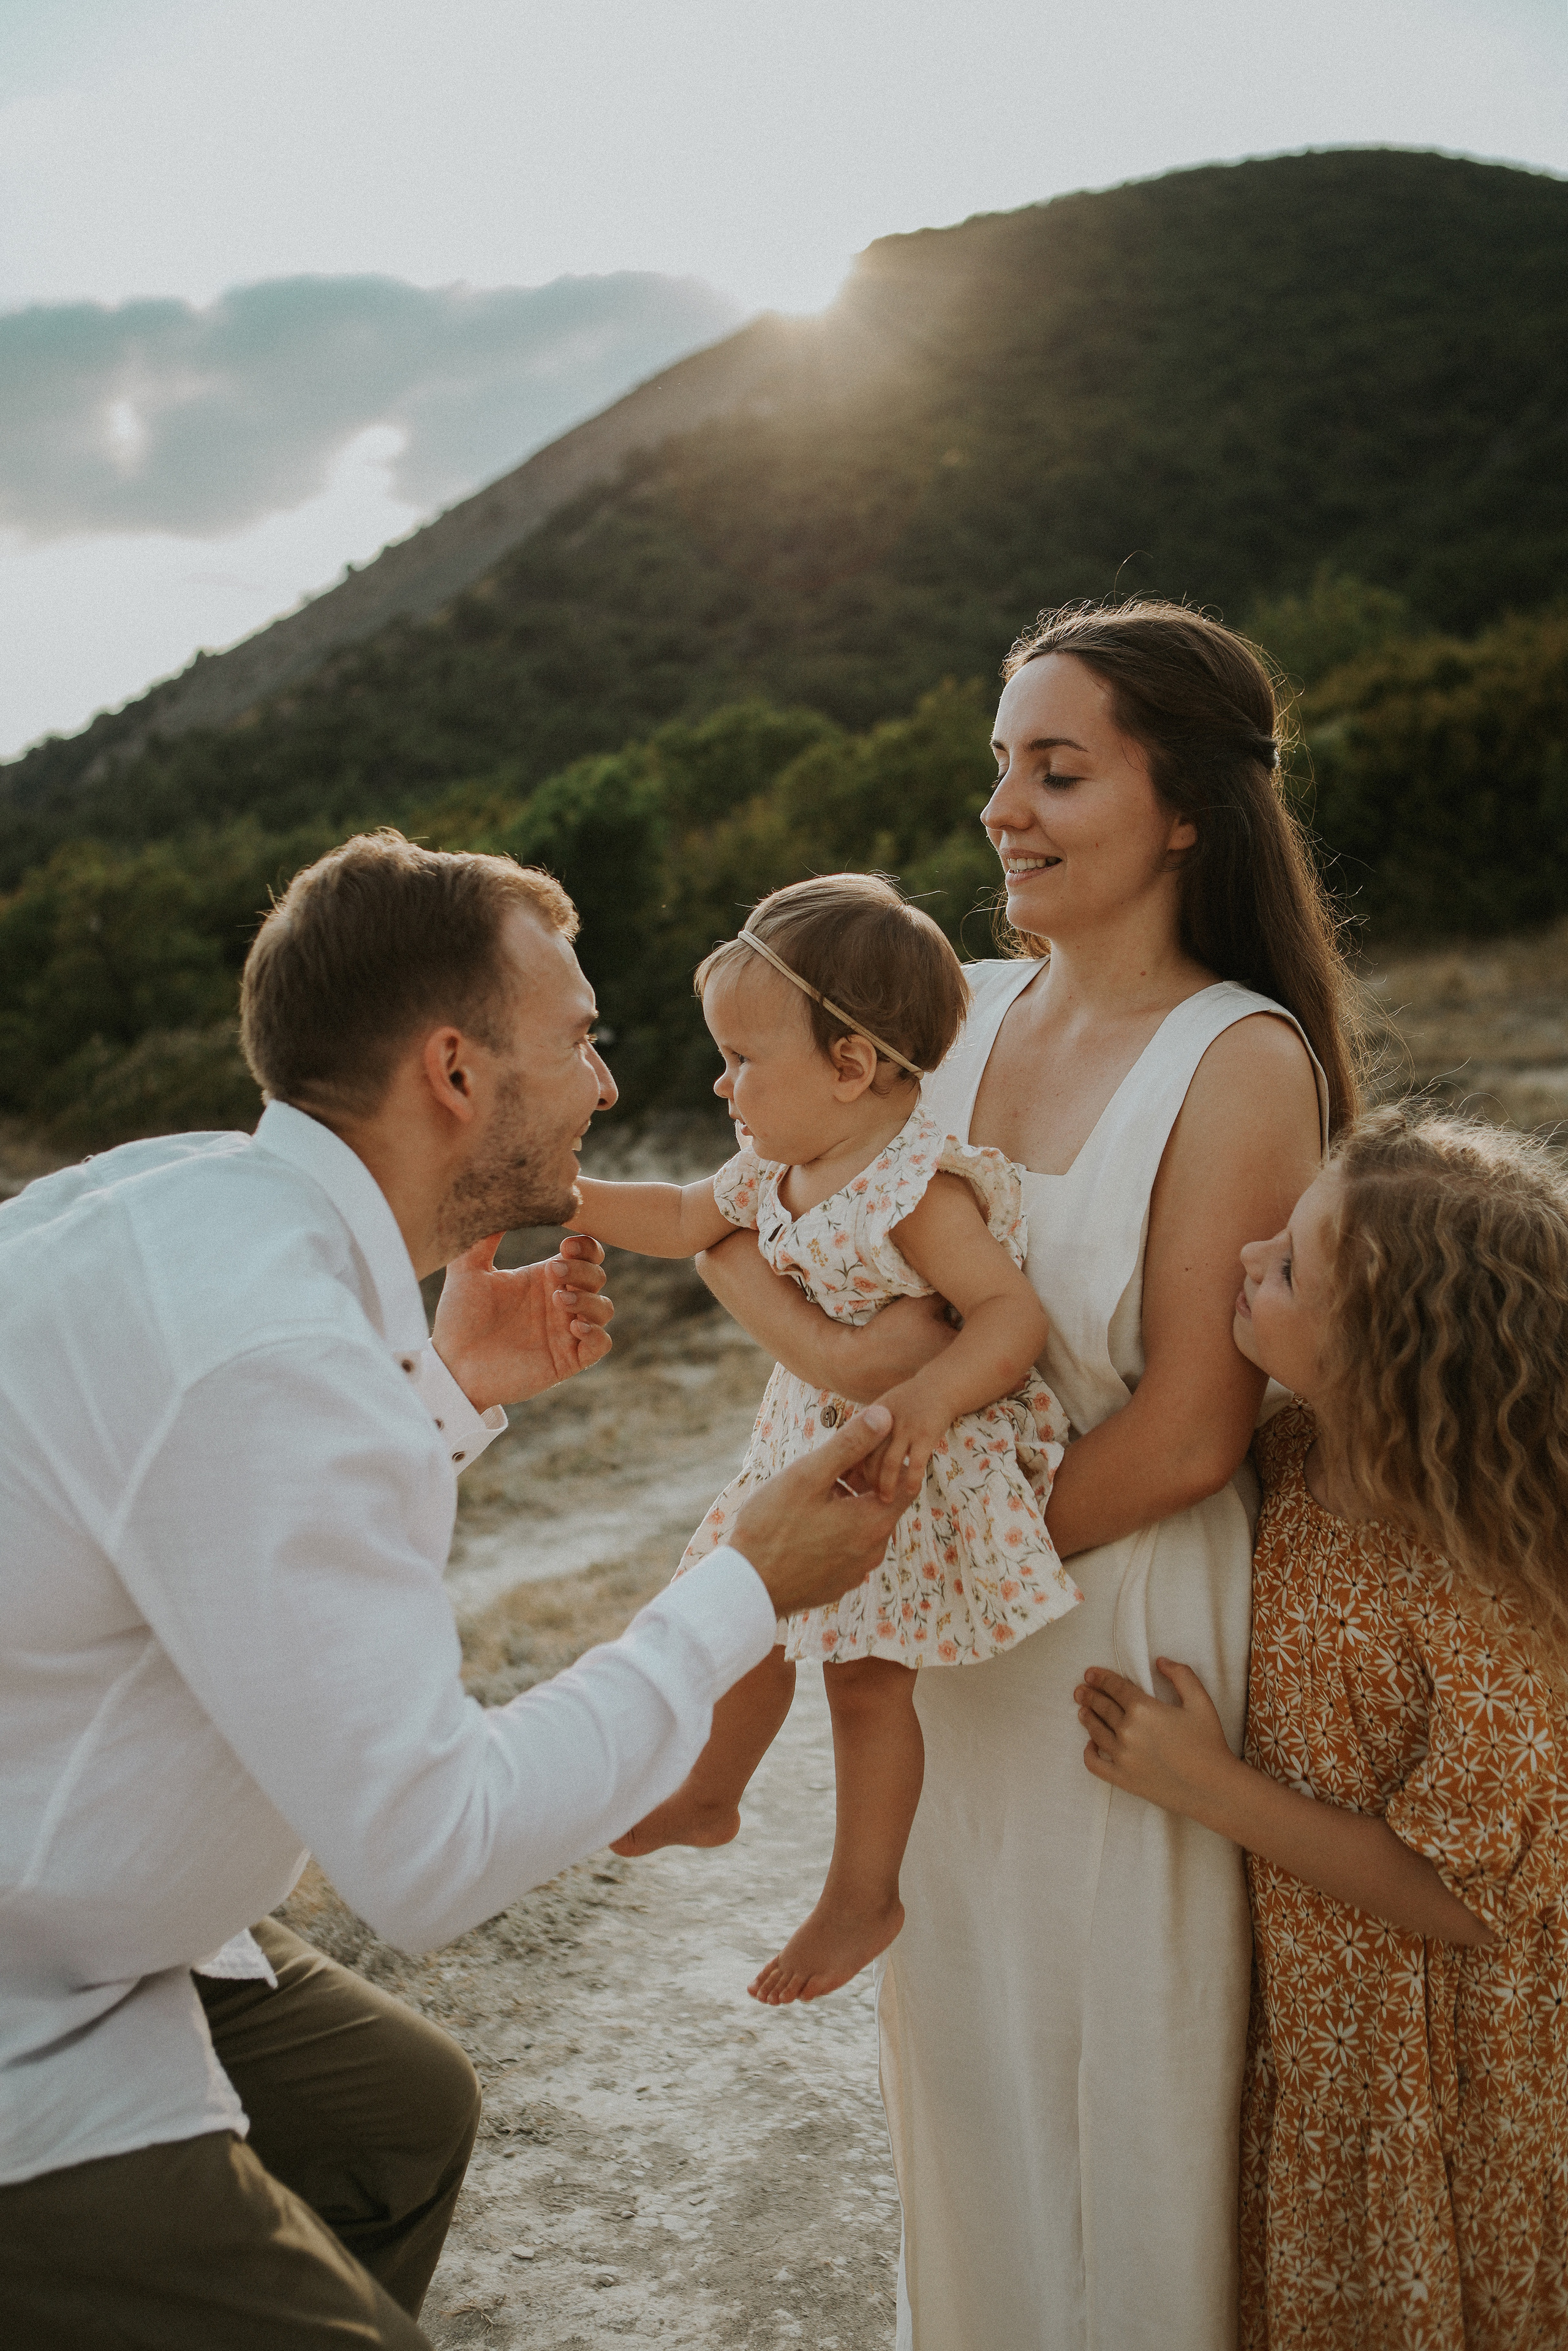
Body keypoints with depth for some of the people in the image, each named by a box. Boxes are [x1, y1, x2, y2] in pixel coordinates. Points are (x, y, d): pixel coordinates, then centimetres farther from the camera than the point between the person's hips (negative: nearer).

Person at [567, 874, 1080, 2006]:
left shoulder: (919, 1190, -28)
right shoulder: (777, 1167, -2)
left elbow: (1014, 1311, -29)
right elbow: (688, 1218, 14)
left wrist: (932, 1397, -44)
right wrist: (571, 1200, 5)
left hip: (914, 1463, -8)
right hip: (810, 1444, 8)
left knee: (866, 1673, 2)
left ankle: (865, 1893, 23)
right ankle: (708, 1796, 45)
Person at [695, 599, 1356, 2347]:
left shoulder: (1242, 1064, -16)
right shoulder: (959, 1012, 0)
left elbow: (1186, 1439, -16)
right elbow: (736, 1217, -2)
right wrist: (827, 1339, -23)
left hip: (1132, 1628, -5)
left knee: (1120, 2065, 13)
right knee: (960, 2048, 22)